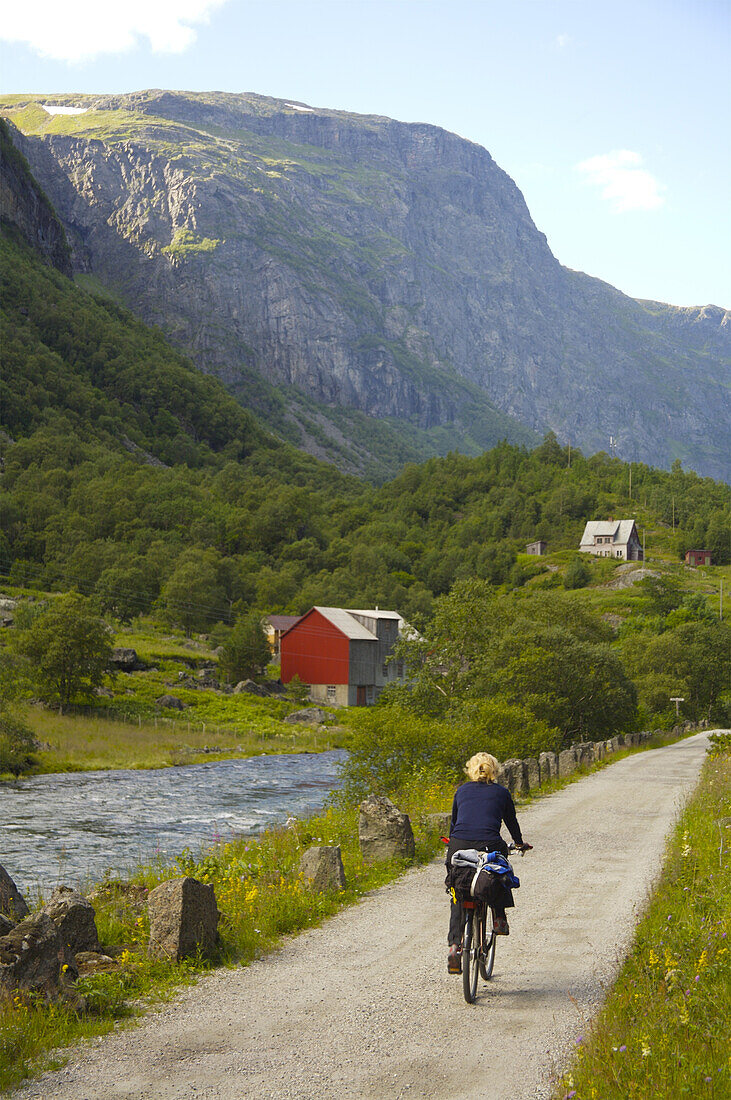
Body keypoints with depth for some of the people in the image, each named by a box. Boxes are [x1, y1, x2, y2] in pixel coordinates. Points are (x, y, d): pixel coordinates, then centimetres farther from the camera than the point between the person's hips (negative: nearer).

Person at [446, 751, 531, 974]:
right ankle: (499, 919, 21)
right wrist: (520, 842, 47)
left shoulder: (462, 791, 20)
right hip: (489, 846, -1)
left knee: (458, 897, 15)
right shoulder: (501, 793, 16)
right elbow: (511, 821, 28)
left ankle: (455, 945, -2)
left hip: (459, 847, 1)